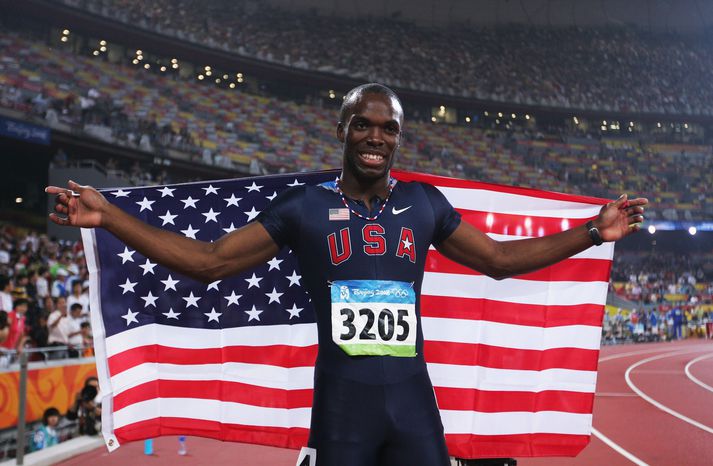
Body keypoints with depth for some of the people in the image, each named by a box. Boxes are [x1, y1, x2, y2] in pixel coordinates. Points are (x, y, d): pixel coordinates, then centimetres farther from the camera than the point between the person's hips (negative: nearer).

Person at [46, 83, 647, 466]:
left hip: (412, 397, 2)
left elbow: (499, 259, 17)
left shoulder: (424, 204, 7)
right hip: (340, 402, -2)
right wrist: (107, 215, -7)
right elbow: (209, 261, 1)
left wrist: (594, 232, 12)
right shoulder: (304, 206, 0)